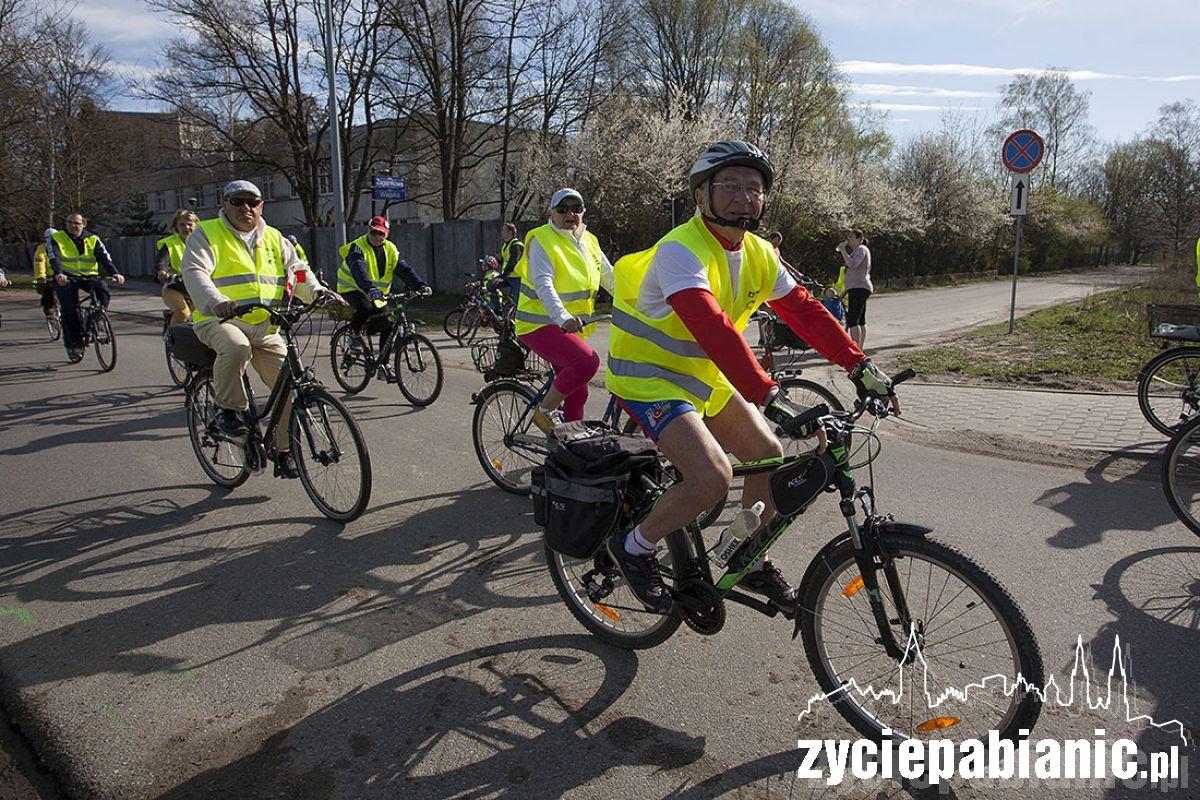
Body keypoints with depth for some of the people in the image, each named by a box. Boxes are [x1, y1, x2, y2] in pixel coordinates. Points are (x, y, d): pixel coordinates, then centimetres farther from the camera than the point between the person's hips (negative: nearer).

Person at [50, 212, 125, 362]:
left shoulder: (92, 239, 3)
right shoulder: (56, 238, -2)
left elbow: (104, 257, -10)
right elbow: (53, 258, -18)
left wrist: (114, 273, -29)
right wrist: (58, 274, -38)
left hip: (88, 276, 2)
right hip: (65, 278, -1)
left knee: (102, 287, -29)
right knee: (69, 309, -16)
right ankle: (74, 344, -9)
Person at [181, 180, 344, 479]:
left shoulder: (274, 239, 16)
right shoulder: (206, 234, 1)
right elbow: (194, 271, -14)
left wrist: (319, 291, -13)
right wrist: (217, 302, -35)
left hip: (265, 327, 5)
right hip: (220, 321, -4)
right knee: (236, 349, -39)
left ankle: (284, 451, 10)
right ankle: (228, 409, -13)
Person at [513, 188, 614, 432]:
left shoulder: (588, 241, 12)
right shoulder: (542, 240, -10)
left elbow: (610, 277, 9)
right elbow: (544, 285, -24)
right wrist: (562, 317, -40)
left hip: (570, 327, 8)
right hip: (540, 325, -8)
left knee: (577, 394, 9)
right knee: (587, 360, -28)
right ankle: (543, 411, -11)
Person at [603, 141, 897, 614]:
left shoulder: (758, 254, 1)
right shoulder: (682, 250, -26)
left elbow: (804, 310, -2)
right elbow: (712, 328, -40)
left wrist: (861, 367, -13)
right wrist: (771, 398, -48)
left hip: (703, 378, 8)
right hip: (647, 377, -8)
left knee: (770, 459, 8)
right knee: (712, 479, -25)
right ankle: (633, 547, 1)